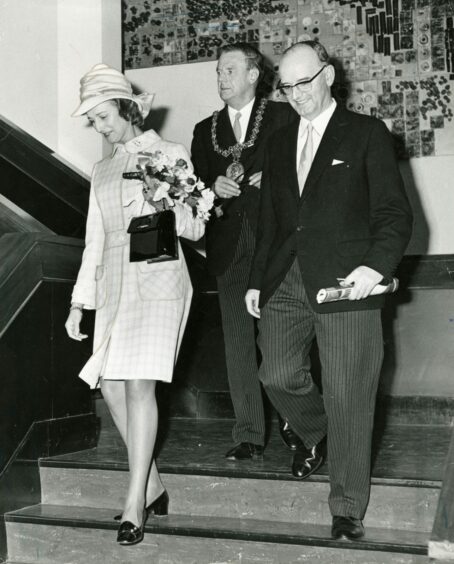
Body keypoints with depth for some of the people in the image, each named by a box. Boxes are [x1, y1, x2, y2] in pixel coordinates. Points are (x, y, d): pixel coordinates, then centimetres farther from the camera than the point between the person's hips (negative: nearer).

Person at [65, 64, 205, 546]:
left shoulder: (169, 155, 2)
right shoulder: (102, 171, 18)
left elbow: (195, 229, 0)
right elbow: (95, 240, 18)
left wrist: (165, 202, -20)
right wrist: (80, 301, 12)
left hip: (158, 276, -6)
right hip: (113, 283, 6)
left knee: (139, 382, -14)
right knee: (110, 384, 0)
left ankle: (135, 504, -9)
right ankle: (153, 490, 14)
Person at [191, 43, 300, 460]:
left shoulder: (285, 117, 5)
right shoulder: (205, 130, 17)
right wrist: (213, 187, -7)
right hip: (230, 249, 3)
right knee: (238, 344, 3)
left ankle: (291, 421, 21)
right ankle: (249, 436, 10)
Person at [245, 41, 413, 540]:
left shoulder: (366, 133, 3)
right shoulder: (279, 143, 19)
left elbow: (394, 213, -2)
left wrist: (376, 265, -18)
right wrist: (257, 280, 17)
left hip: (344, 281, -5)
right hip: (286, 282, 5)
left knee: (348, 399, -2)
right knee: (278, 376, 3)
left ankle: (347, 508, 12)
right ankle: (315, 434, 36)